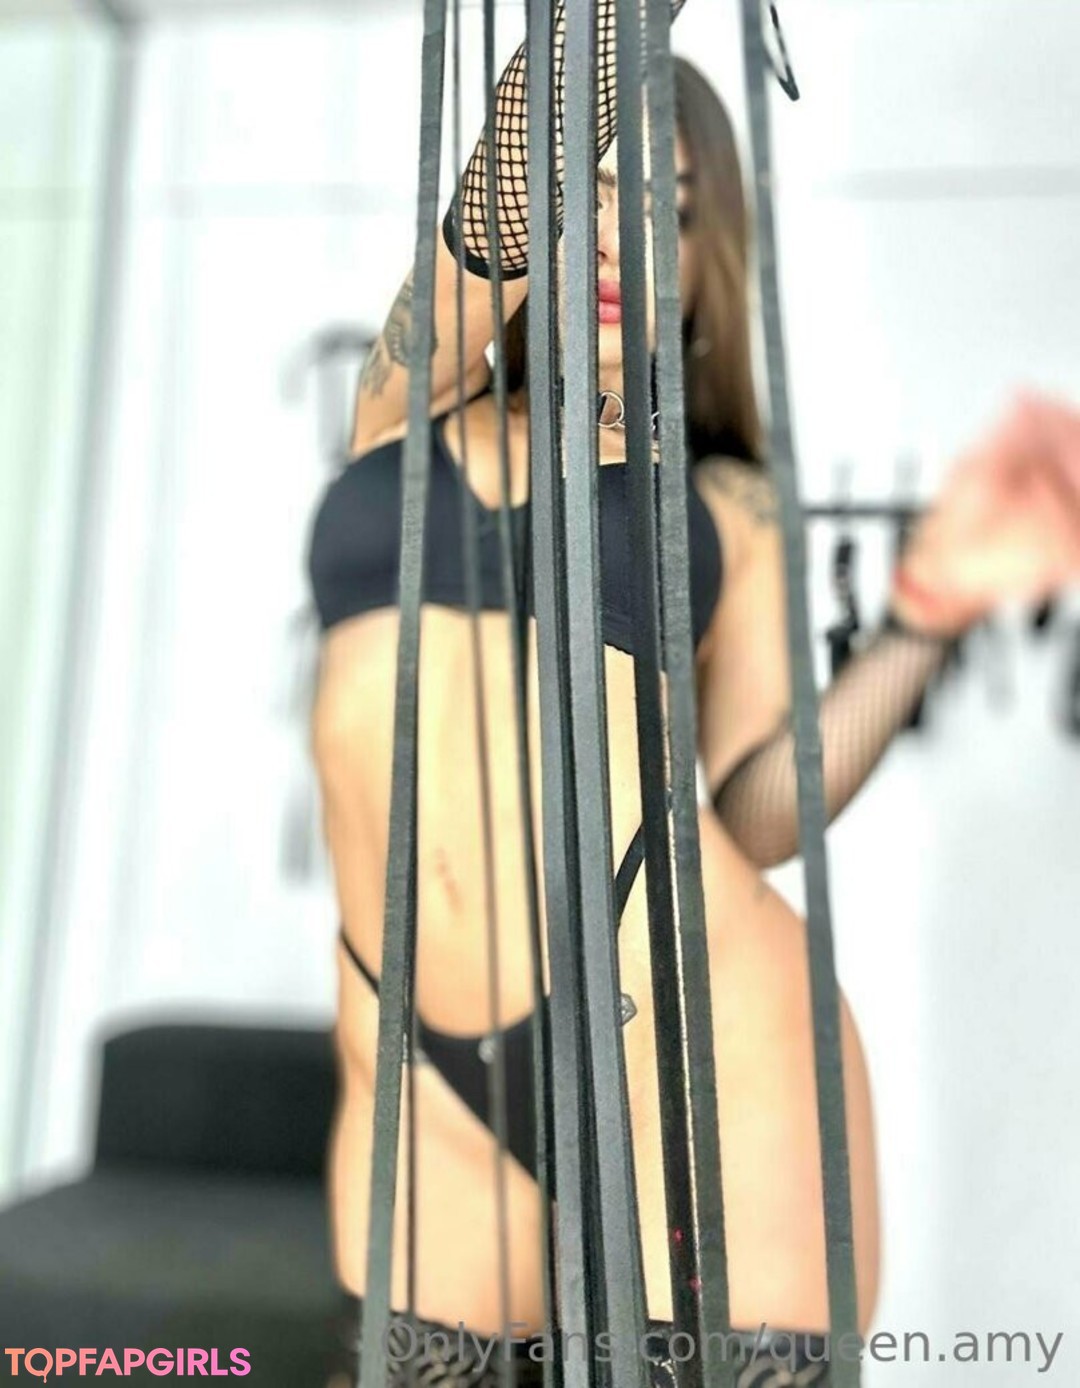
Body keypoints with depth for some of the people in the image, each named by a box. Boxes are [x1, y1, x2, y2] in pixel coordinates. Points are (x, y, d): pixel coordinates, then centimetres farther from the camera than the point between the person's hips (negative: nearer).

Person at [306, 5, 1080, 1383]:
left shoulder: (722, 500, 8)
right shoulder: (409, 407, 13)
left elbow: (754, 811, -1)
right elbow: (496, 206, -4)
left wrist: (925, 606, -12)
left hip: (692, 1039, -2)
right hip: (422, 1072, 3)